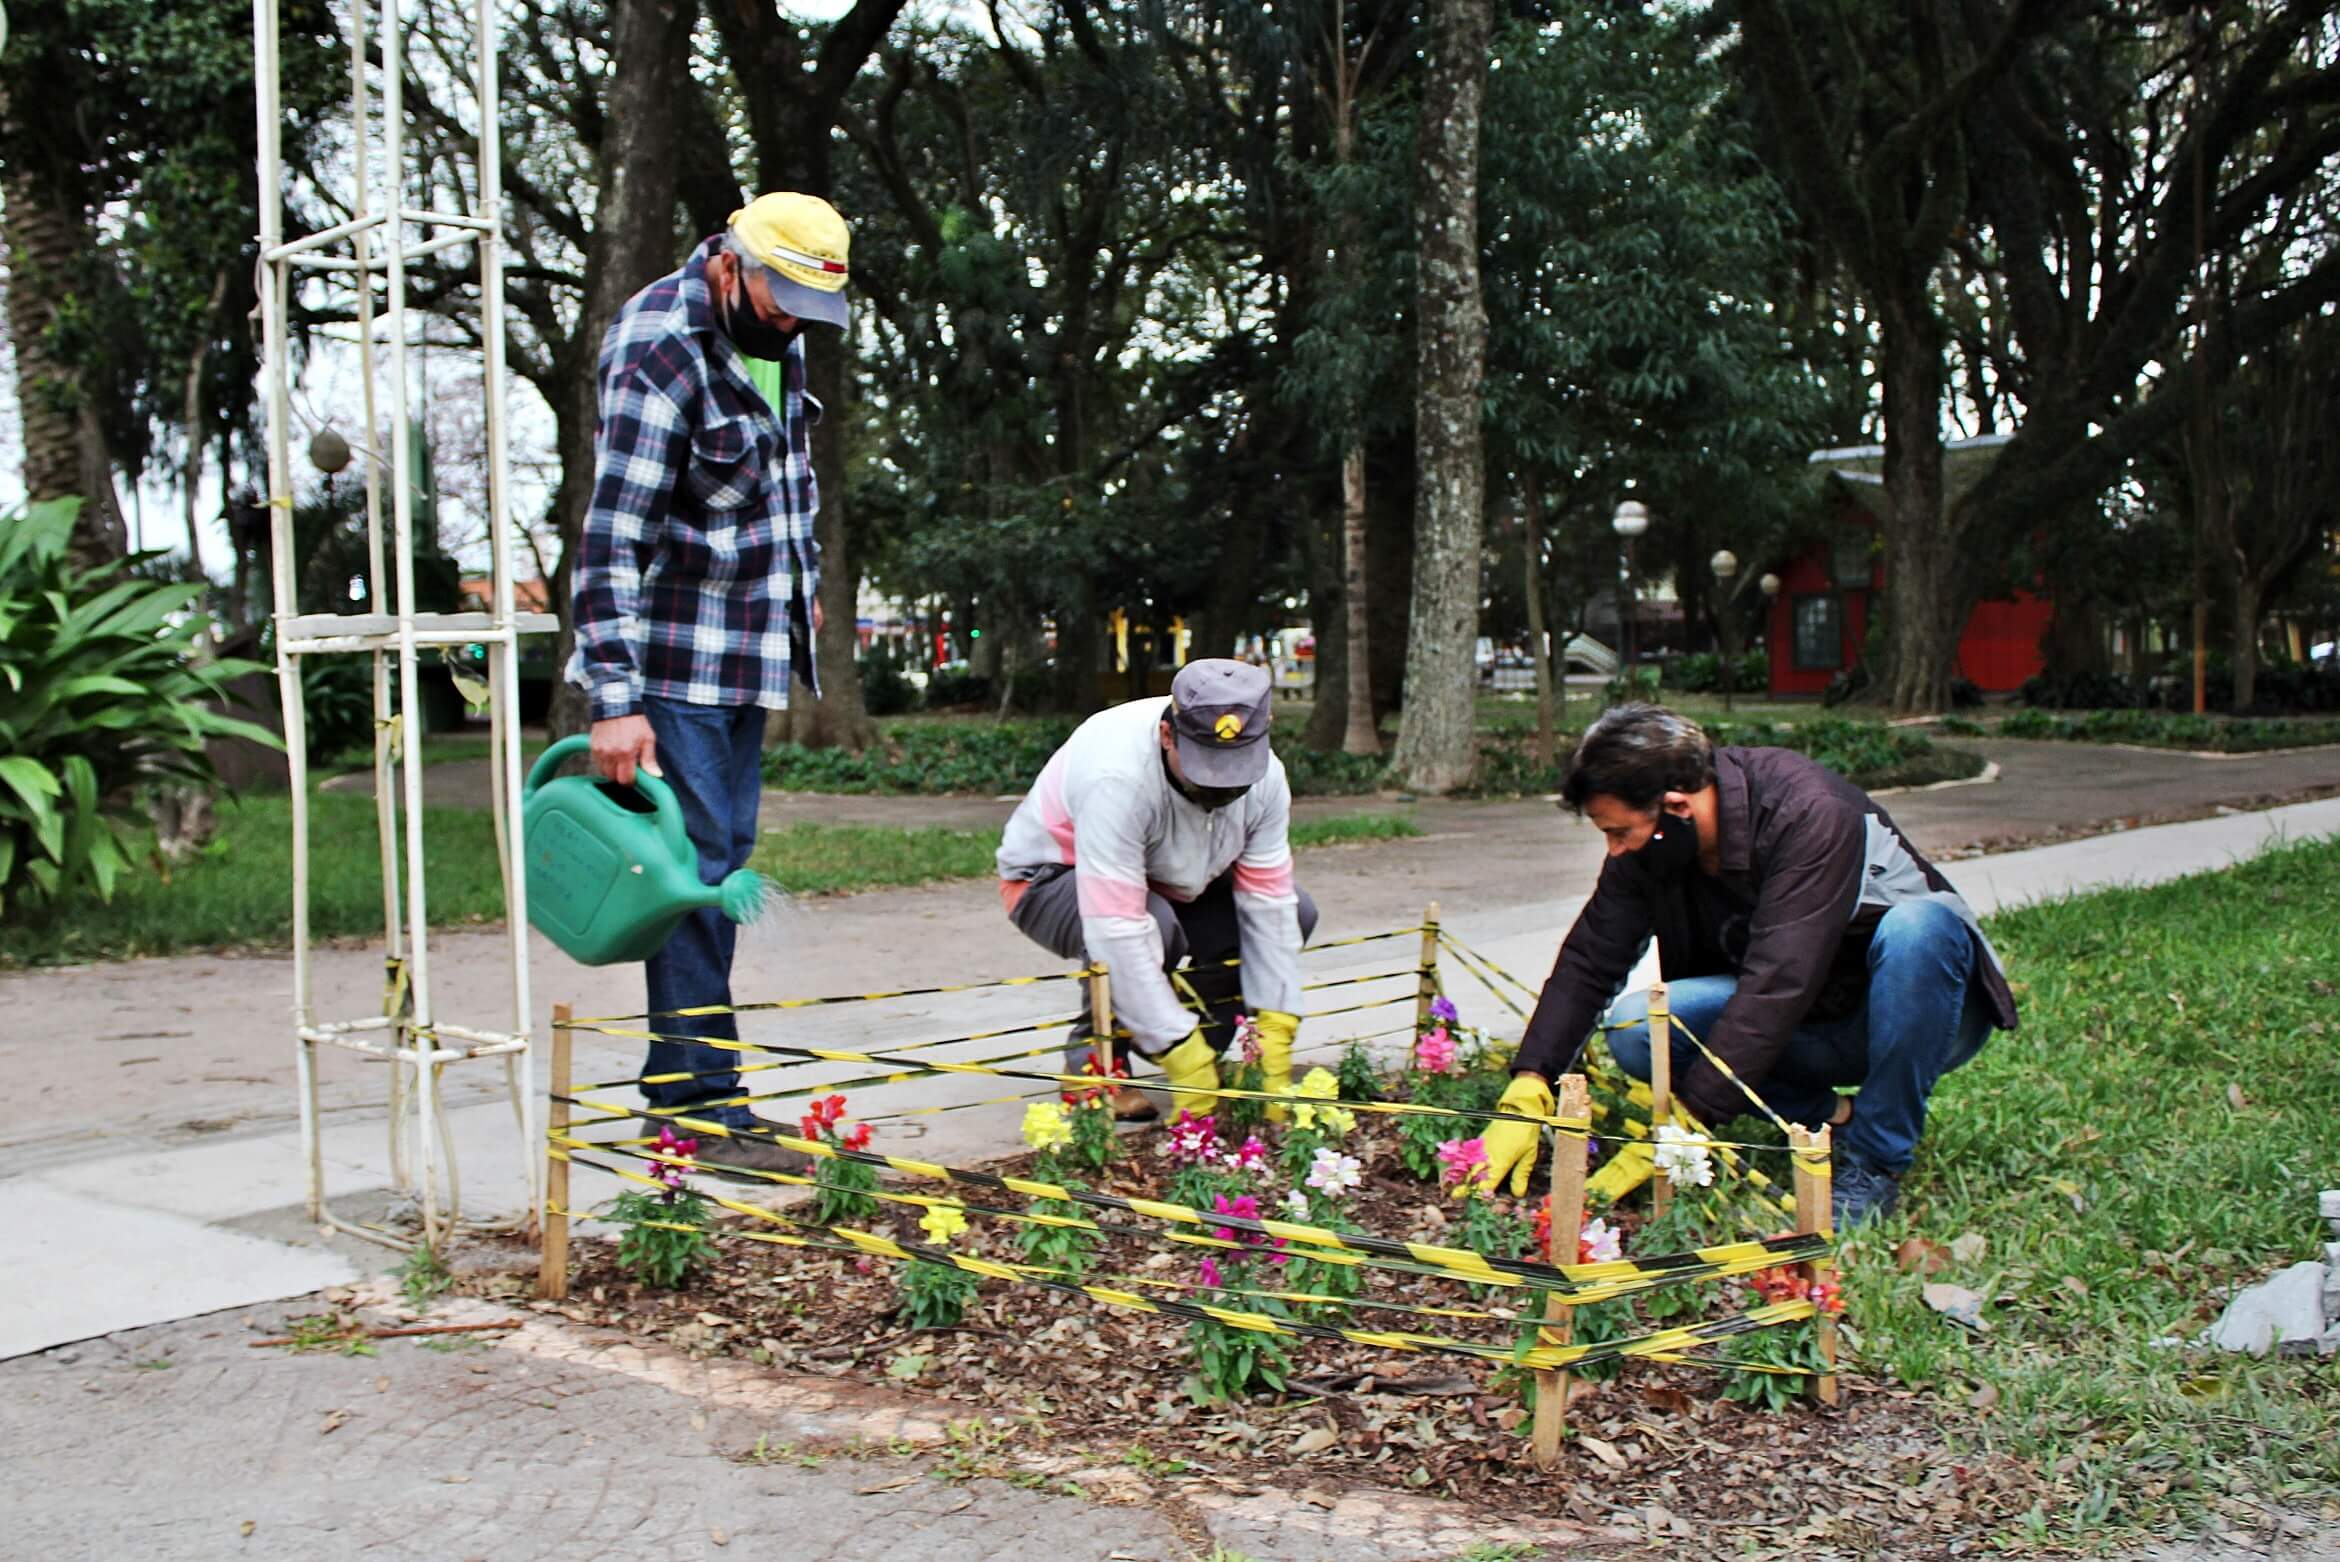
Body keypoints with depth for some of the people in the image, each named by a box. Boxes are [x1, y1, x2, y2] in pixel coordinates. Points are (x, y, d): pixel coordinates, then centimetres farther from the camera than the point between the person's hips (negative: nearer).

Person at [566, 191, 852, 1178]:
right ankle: (701, 1105, -4)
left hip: (749, 652, 9)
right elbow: (612, 537, -24)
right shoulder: (662, 358, -20)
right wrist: (615, 699, -27)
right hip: (676, 660, -9)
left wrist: (803, 579, 23)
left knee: (725, 854, 10)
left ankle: (681, 1079, 18)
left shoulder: (773, 337, 7)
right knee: (694, 864, -9)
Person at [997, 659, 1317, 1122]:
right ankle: (1092, 1060, -13)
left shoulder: (1264, 775, -20)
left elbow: (1268, 903, -17)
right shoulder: (1117, 776, -40)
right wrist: (1181, 1053, -41)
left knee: (1295, 913, -11)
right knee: (1154, 928, -37)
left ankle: (1205, 1046, 5)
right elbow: (1118, 930, -42)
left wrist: (1275, 1036, -24)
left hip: (1160, 878, 6)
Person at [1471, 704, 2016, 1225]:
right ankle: (1830, 1119, -3)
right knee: (1634, 1027, -19)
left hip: (1918, 1015, -5)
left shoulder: (1811, 814, -30)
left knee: (1915, 927, -38)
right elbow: (1588, 961, -9)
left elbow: (1776, 984, -37)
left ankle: (1876, 1160, -21)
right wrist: (1526, 1094, -22)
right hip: (1806, 1027, 5)